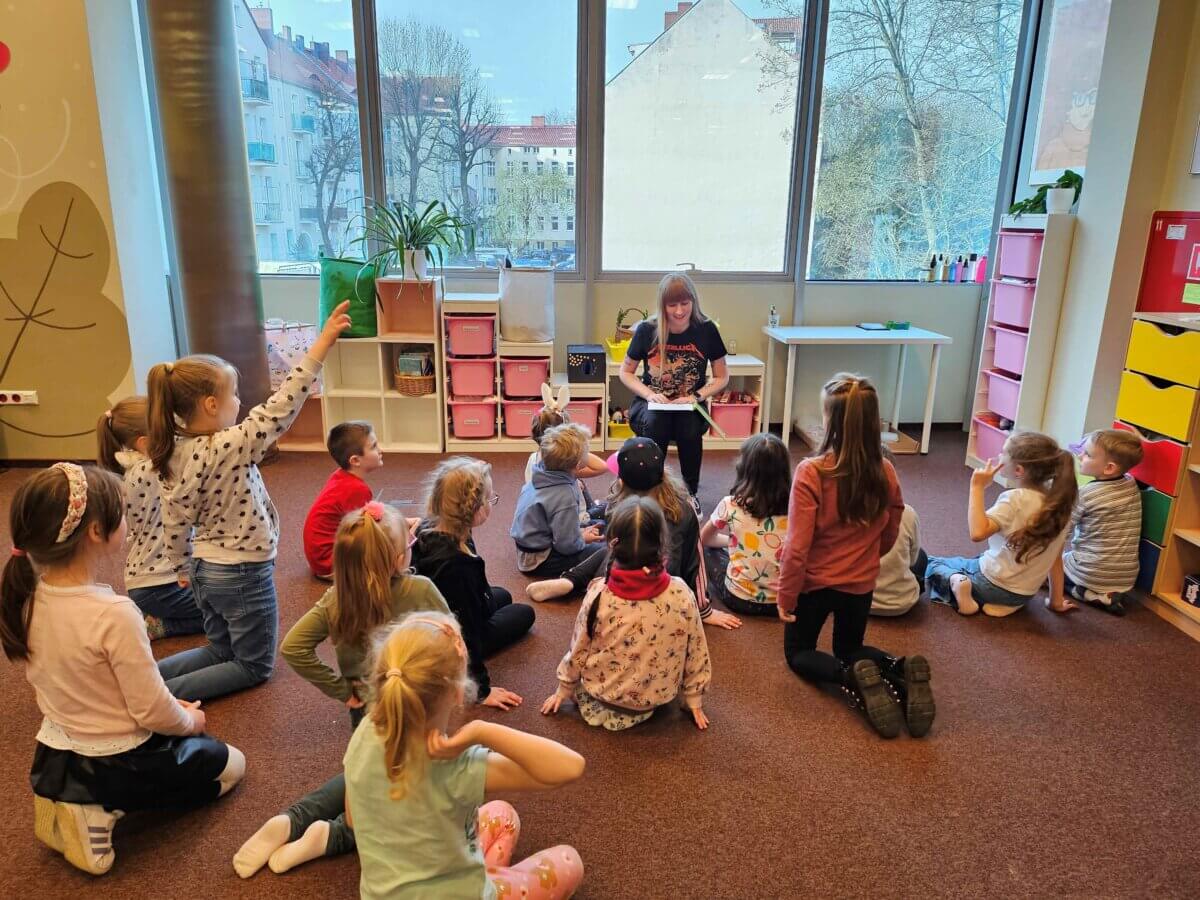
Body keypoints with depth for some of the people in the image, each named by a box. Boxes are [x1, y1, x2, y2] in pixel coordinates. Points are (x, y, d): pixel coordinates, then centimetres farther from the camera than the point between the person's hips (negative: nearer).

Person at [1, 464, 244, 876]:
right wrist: (190, 720, -1)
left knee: (184, 740, 32)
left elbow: (78, 687, 4)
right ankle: (102, 810, 2)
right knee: (229, 763, 18)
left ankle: (83, 799, 11)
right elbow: (153, 712, -24)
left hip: (55, 756, 7)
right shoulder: (114, 613, -33)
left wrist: (173, 708, 9)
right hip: (118, 763, -7)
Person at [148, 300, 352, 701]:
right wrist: (322, 343, -27)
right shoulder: (231, 446, -25)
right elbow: (281, 408, -27)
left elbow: (174, 524, 2)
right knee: (254, 666, 12)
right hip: (244, 574, -7)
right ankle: (166, 694, -2)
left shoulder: (174, 454, -4)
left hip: (206, 570, 8)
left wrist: (183, 569, 18)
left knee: (221, 651, 27)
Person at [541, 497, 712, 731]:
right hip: (657, 695, 0)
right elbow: (695, 653, -8)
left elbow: (577, 652, -8)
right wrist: (694, 700, 9)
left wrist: (563, 690, 12)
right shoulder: (681, 595, -22)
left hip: (603, 693, 0)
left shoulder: (598, 595, -23)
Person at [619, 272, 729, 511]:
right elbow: (626, 372, 4)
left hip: (690, 406, 1)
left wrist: (696, 397, -14)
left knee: (690, 430, -33)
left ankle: (691, 494, -5)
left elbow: (722, 377, 3)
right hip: (652, 403, 0)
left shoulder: (706, 330, -7)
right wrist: (649, 393, -13)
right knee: (654, 425, -35)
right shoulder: (647, 330, -8)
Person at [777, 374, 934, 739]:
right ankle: (902, 674, -5)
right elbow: (888, 538, 4)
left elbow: (798, 547, -22)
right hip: (861, 583, 4)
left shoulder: (811, 472, -25)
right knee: (850, 648, 28)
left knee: (798, 652, 20)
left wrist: (785, 596, -9)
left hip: (815, 582, -4)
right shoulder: (886, 473, -10)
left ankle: (852, 679, -12)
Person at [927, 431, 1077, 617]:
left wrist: (977, 487, -28)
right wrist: (1056, 601, 11)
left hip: (994, 585, -8)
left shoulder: (1015, 499, -24)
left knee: (930, 563, 9)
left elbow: (978, 532, -35)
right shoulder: (1059, 503, -4)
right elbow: (1056, 557, 3)